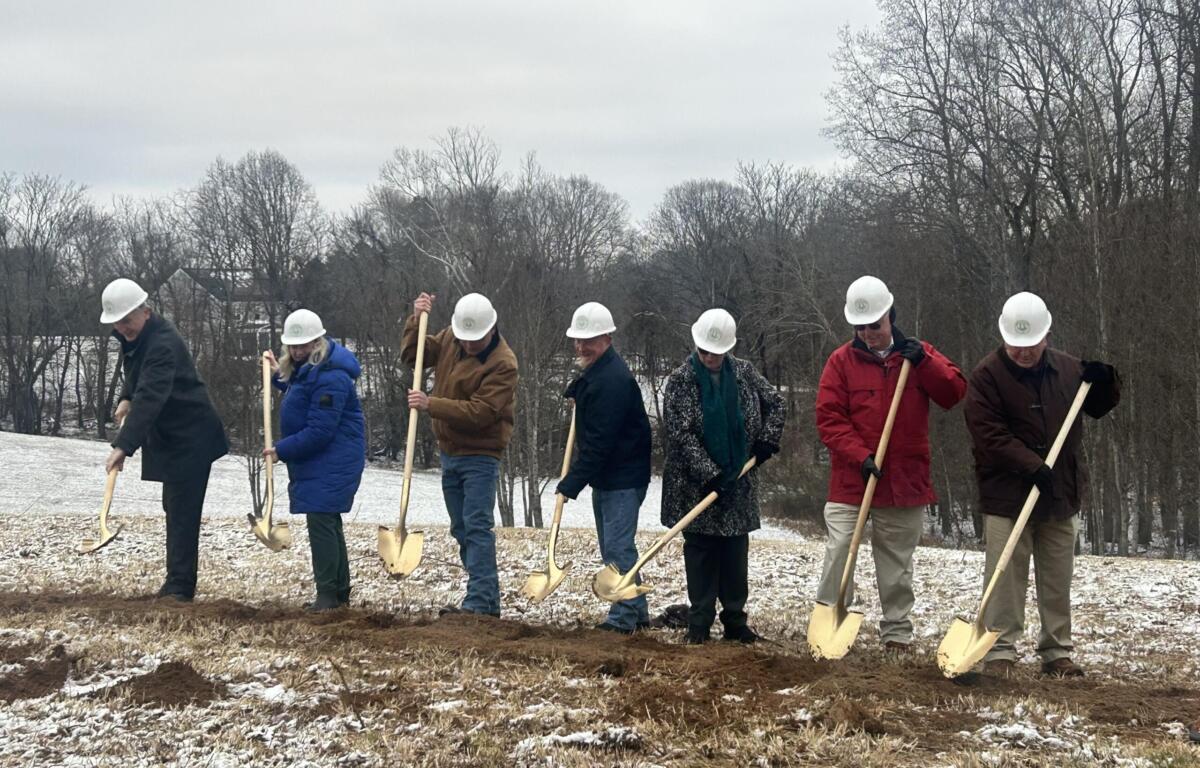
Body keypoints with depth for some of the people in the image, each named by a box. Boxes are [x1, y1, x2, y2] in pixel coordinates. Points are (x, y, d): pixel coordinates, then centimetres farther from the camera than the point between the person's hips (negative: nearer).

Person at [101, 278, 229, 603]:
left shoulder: (162, 343, -28)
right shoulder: (133, 335, 3)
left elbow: (150, 398, -39)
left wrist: (123, 446, -47)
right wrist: (126, 399, 6)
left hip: (190, 438, -10)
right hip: (167, 436, 10)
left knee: (182, 511, -11)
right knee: (174, 507, 17)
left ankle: (180, 587, -8)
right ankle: (178, 581, 27)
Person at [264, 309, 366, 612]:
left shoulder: (330, 377, -23)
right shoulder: (306, 368, 12)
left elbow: (319, 432, -24)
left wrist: (282, 450, -18)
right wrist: (280, 375, 20)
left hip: (333, 462, -11)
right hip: (314, 460, 11)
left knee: (321, 521, -12)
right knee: (328, 524, 14)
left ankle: (328, 594, -9)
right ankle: (339, 593, 22)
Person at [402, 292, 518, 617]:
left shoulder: (503, 364, -19)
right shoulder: (449, 339, 3)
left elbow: (480, 412, -26)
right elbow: (411, 355, 13)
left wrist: (431, 404, -28)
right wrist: (416, 320, -3)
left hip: (480, 456, -8)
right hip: (450, 453, 8)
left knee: (477, 528, -13)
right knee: (462, 530, 12)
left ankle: (478, 603, -16)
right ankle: (489, 601, 19)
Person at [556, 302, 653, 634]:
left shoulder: (612, 381, -22)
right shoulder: (594, 372, 11)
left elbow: (599, 443, -25)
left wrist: (571, 484, -23)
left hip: (622, 479, -11)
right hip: (606, 477, 11)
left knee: (617, 547, -11)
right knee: (613, 547, 14)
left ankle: (623, 617, -8)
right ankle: (637, 613, 22)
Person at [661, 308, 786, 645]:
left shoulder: (744, 373, 3)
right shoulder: (680, 380, -9)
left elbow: (775, 403, 15)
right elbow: (681, 434, -15)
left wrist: (767, 441, -1)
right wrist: (709, 474, -21)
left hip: (738, 482, 3)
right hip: (695, 484, -3)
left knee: (736, 552, 6)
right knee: (700, 551, 1)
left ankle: (735, 620, 14)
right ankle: (699, 623, 7)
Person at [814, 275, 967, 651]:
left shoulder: (918, 354, 7)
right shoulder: (842, 361, 0)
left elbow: (955, 392, -3)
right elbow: (829, 418, -6)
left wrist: (923, 362, -16)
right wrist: (861, 456, -17)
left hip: (905, 480, 2)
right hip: (850, 479, -2)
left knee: (897, 562, 10)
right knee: (839, 550, -11)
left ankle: (897, 632, 18)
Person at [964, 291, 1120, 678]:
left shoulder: (1068, 368, 6)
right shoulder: (987, 376, -9)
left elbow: (1098, 407, 20)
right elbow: (990, 436, -17)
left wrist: (1105, 382, -2)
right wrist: (1032, 466, -25)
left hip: (1061, 496, 5)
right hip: (1007, 496, -4)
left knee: (1058, 580, 10)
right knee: (1006, 578, -3)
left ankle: (1057, 653, 18)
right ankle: (1000, 652, 2)